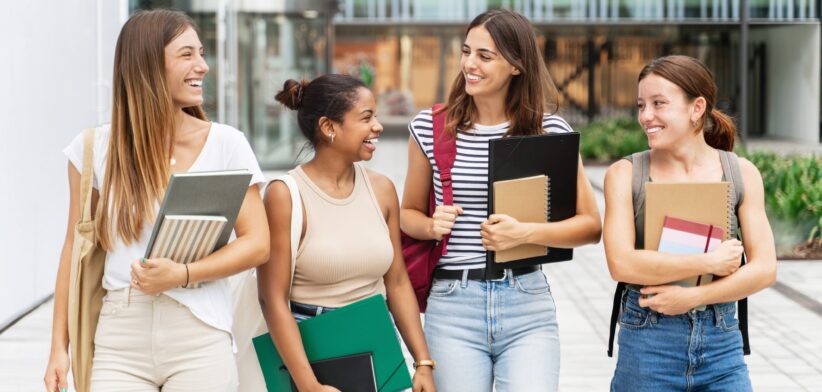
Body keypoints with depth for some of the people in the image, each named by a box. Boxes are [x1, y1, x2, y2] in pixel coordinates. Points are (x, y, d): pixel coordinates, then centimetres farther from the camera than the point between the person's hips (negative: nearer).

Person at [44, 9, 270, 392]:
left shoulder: (226, 144, -1)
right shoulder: (94, 149, 3)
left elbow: (257, 244, -1)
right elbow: (75, 251, 8)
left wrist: (183, 274, -16)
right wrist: (59, 346, 5)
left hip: (199, 343, -1)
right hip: (119, 345, 1)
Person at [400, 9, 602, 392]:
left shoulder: (550, 130, -1)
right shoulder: (429, 127, 2)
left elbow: (590, 225, 0)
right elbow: (409, 213, 14)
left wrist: (526, 232, -17)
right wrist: (431, 226, -9)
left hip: (528, 304, -1)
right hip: (452, 305, 1)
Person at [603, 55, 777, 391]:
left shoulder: (742, 173, 1)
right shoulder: (625, 174, -3)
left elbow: (765, 269, -3)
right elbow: (622, 264, -14)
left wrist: (693, 296, -13)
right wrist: (709, 262, -13)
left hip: (721, 341, 1)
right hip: (647, 341, -1)